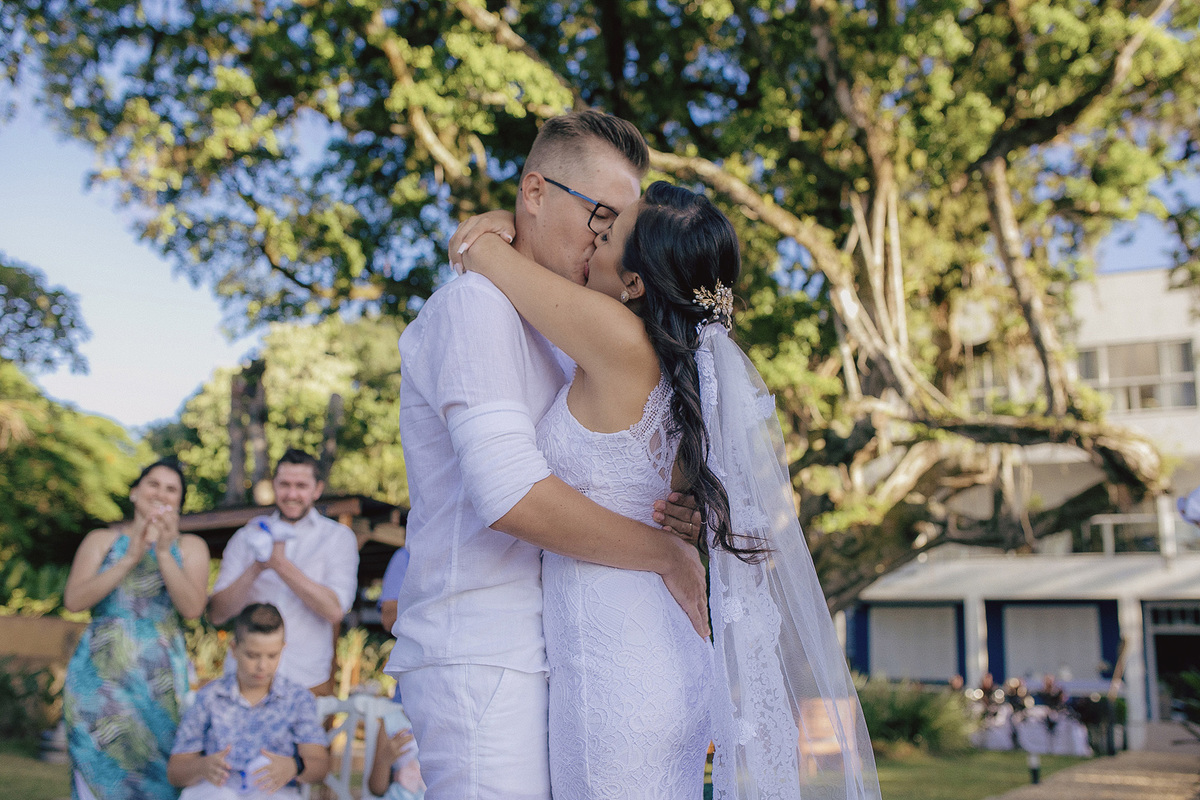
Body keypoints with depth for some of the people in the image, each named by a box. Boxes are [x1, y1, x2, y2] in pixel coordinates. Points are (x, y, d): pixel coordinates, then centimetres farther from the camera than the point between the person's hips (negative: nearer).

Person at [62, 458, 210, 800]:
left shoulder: (190, 546, 7)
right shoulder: (101, 540, 9)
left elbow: (192, 608, -8)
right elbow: (74, 600, -6)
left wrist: (163, 552, -13)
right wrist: (131, 557, -11)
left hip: (159, 680, 0)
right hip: (99, 678, 0)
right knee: (97, 769, -1)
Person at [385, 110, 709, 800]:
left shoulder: (553, 335, 21)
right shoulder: (475, 306, -10)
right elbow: (512, 496, -23)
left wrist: (675, 509, -1)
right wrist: (668, 554, -13)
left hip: (534, 654, 9)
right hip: (482, 657, -9)